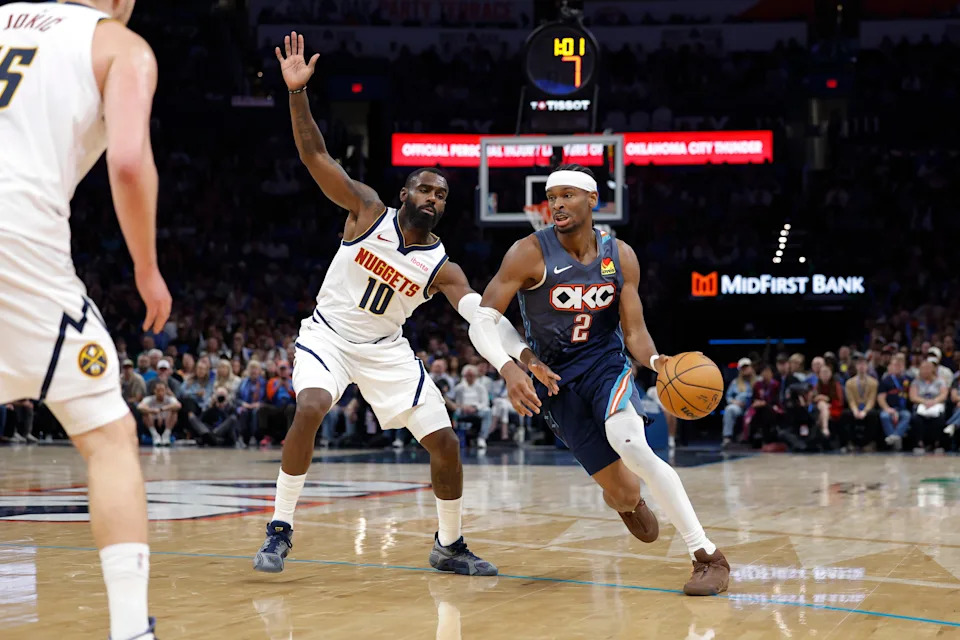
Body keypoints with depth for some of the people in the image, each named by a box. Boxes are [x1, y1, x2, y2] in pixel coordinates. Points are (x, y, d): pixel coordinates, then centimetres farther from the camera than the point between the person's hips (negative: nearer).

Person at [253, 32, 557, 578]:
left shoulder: (442, 267, -7)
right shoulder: (369, 210, -10)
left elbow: (483, 315, -21)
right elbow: (315, 154, -16)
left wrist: (524, 354, -40)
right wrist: (297, 91, -29)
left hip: (386, 350, 3)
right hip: (328, 335, -3)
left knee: (445, 443, -3)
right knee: (310, 410, -31)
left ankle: (449, 546, 18)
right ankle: (280, 530, -16)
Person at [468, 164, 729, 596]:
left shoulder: (620, 257, -4)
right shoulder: (531, 254, -14)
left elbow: (634, 331, -1)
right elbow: (481, 322, -17)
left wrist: (656, 361, -25)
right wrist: (508, 368, -36)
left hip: (605, 364, 1)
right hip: (556, 382, 0)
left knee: (630, 443, -33)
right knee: (623, 493, -4)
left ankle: (707, 555, -25)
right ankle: (627, 500, 42)